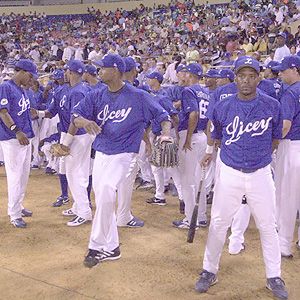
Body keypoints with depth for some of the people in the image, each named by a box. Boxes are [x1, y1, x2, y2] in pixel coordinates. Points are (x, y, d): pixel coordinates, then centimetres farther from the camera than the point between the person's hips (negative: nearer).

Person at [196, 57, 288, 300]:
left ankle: (274, 276, 23)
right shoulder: (223, 108, -4)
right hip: (229, 173, 0)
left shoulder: (272, 106, -4)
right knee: (218, 223, 5)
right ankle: (210, 271, 21)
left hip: (261, 174, 0)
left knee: (268, 225, 7)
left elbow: (275, 139, 9)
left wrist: (258, 154, 10)